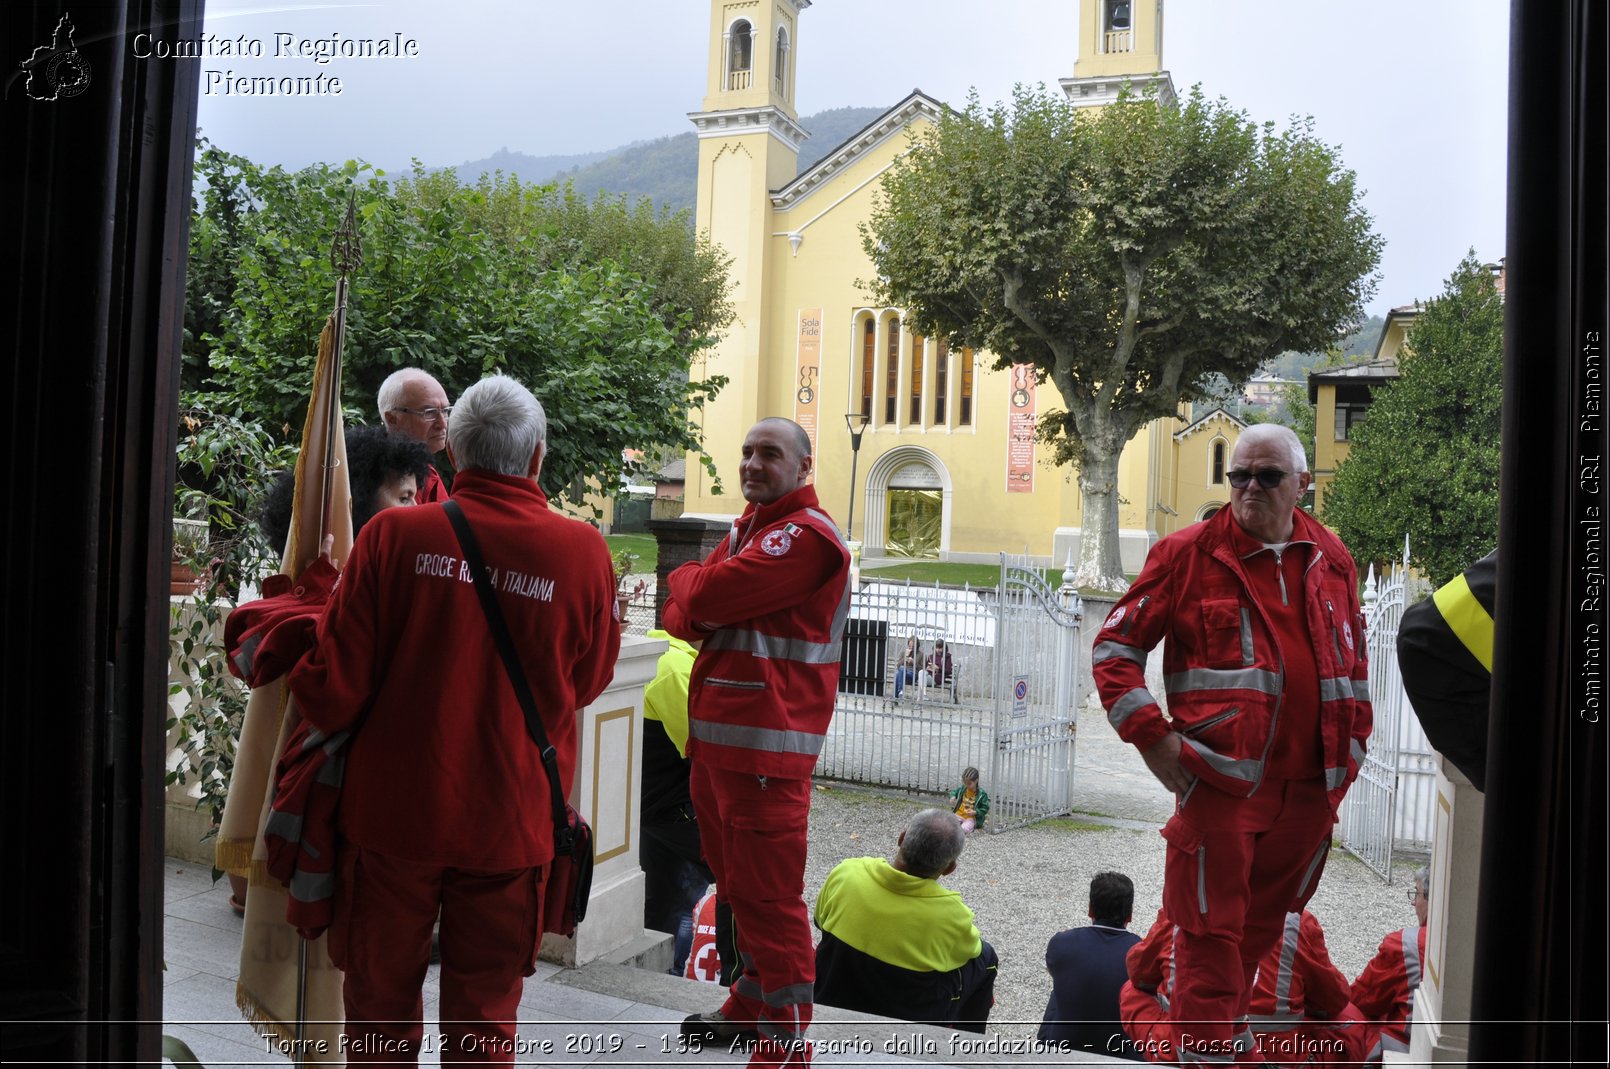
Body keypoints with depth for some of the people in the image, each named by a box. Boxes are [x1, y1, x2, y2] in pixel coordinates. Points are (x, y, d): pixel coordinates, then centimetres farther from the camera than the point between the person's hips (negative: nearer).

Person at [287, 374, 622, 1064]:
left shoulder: (394, 535, -12)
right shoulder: (584, 553, -9)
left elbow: (334, 689, -10)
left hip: (393, 809, 0)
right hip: (511, 821, 1)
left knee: (380, 1008, 18)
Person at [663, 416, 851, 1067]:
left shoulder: (806, 536, -13)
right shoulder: (747, 529, 18)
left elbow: (706, 595, -22)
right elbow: (680, 616, 13)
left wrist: (687, 578, 1)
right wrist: (692, 613, -10)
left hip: (764, 745, -10)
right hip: (715, 737, 10)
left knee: (767, 894, -6)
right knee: (735, 881, 20)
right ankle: (752, 1004, 35)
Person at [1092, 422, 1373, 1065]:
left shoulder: (1331, 561, 11)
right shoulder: (1188, 554, -4)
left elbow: (1353, 661, 24)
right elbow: (1114, 647, -3)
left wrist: (1351, 745, 17)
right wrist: (1151, 735, -10)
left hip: (1309, 787, 5)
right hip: (1222, 780, -5)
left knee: (1262, 928, 18)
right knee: (1212, 934, -2)